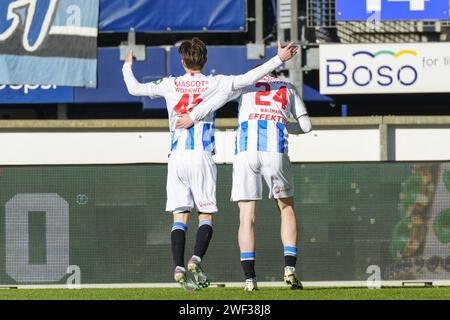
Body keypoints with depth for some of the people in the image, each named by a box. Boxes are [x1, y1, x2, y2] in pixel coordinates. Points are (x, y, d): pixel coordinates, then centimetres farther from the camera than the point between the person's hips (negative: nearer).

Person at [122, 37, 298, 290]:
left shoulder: (170, 85, 7)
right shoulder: (214, 84, 2)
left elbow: (135, 88, 14)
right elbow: (246, 79, -4)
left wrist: (128, 66, 33)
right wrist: (279, 59, 2)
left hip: (177, 157, 2)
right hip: (202, 157, -2)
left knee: (180, 217, 2)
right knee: (207, 215, 4)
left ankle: (179, 267, -13)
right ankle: (196, 260, -19)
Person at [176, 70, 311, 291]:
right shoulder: (288, 88, 25)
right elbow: (305, 125, 23)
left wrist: (193, 117, 0)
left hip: (245, 151, -1)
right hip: (276, 151, 1)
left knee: (247, 216, 2)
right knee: (286, 209, 17)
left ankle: (249, 277, -6)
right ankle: (290, 268, 3)